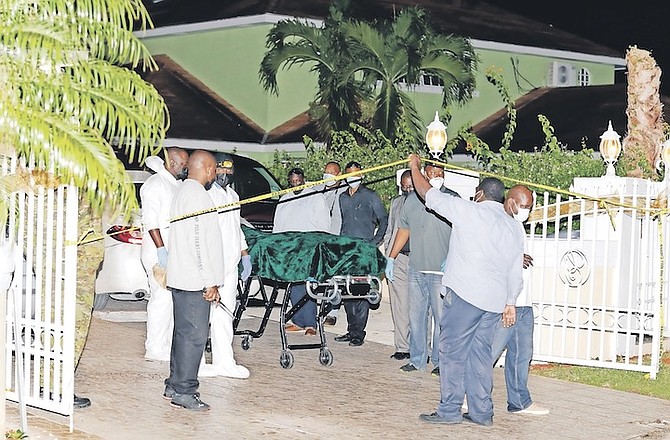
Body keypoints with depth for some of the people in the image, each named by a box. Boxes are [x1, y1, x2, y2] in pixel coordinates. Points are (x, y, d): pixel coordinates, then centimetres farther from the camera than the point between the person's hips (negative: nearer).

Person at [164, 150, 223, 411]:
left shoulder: (184, 191, 19)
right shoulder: (196, 194, -14)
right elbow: (198, 242, -20)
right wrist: (210, 282, -18)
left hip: (181, 279, 11)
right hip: (194, 281, -11)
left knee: (184, 332, 16)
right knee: (194, 335, -8)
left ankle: (175, 385, 22)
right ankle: (183, 392, -6)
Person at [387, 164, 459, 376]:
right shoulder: (412, 199, 12)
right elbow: (404, 230, 21)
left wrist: (451, 260, -17)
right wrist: (391, 258, 18)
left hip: (441, 271, -5)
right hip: (416, 269, 5)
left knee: (442, 317, -2)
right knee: (416, 315, 9)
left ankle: (440, 361, 7)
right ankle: (417, 359, 18)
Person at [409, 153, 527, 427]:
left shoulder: (469, 211, -4)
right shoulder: (514, 228, 15)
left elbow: (428, 193, 0)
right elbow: (515, 271, 19)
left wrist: (415, 166, 15)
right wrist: (510, 302, 27)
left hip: (464, 293, -7)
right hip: (494, 299, 7)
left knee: (453, 351, -1)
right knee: (480, 353, 11)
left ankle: (449, 410, 0)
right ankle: (482, 412, 11)